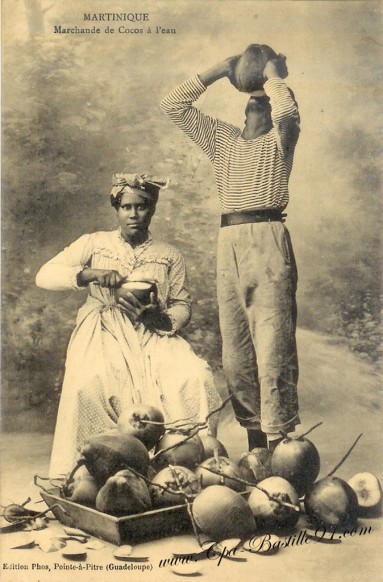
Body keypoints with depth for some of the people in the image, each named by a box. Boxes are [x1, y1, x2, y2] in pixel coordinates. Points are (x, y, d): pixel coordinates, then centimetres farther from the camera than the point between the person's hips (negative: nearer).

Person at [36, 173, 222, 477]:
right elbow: (45, 275, 3)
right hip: (102, 333, -1)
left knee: (196, 378, -28)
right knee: (90, 383, -35)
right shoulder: (94, 243, 12)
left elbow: (183, 305, 11)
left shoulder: (170, 255, 15)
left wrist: (162, 318, -13)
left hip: (154, 335, 1)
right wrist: (89, 274, -15)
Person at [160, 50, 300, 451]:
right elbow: (173, 105, 20)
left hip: (268, 240, -5)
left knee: (273, 348, -10)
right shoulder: (221, 140, 24)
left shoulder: (279, 140, 11)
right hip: (228, 243, 5)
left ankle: (278, 444, -6)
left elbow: (287, 112, -13)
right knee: (235, 353, 4)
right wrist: (219, 71, 19)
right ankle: (254, 438, 13)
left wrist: (273, 75, 6)